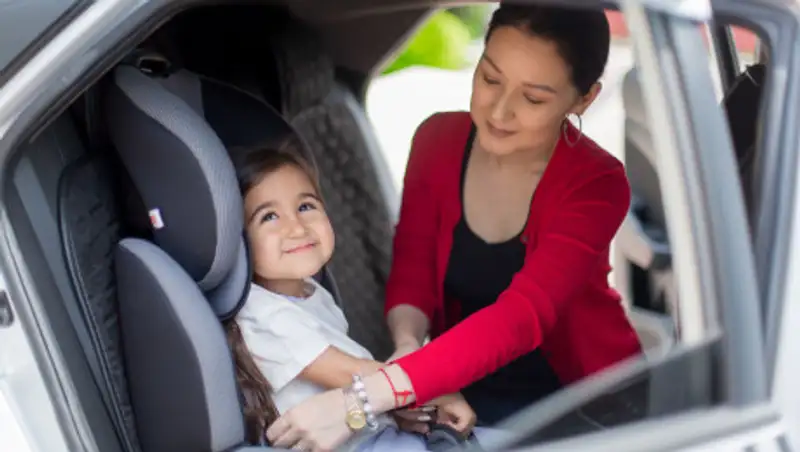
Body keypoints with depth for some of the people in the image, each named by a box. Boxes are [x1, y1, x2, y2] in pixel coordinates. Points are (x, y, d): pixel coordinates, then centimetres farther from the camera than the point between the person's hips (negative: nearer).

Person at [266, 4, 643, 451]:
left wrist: (366, 399, -46)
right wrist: (407, 345, -28)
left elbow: (519, 317, -34)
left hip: (587, 394, -1)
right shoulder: (439, 141, -8)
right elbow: (412, 273, -3)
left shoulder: (596, 184, -20)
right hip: (473, 390, 1)